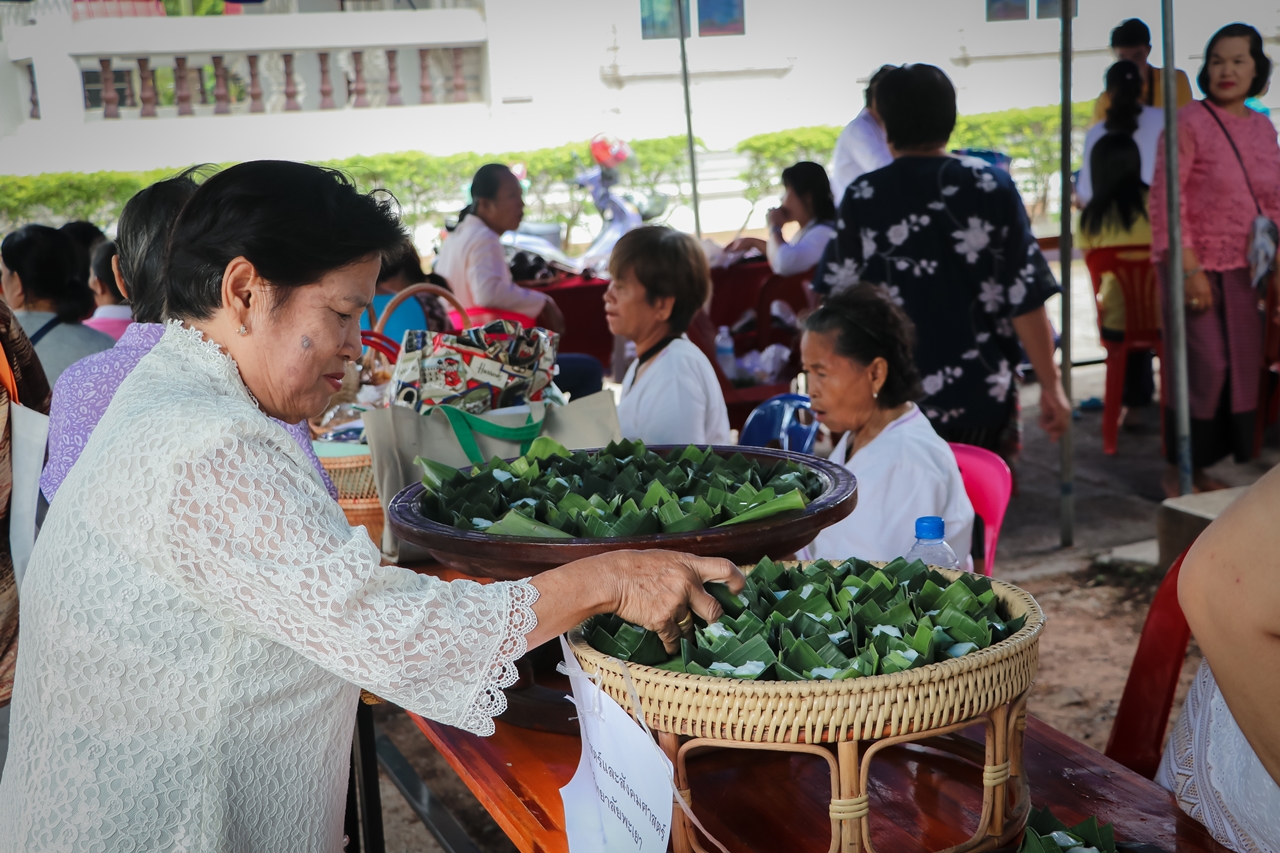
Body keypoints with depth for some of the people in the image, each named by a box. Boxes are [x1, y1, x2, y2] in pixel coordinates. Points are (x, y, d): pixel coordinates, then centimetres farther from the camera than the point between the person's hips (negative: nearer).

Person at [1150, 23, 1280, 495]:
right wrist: (1190, 269, -18)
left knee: (1242, 366, 6)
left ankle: (1201, 467, 19)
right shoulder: (1188, 122, -9)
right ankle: (1178, 470, 6)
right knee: (1205, 365, -9)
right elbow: (1165, 200, -13)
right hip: (1194, 264, -6)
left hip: (1240, 269, 7)